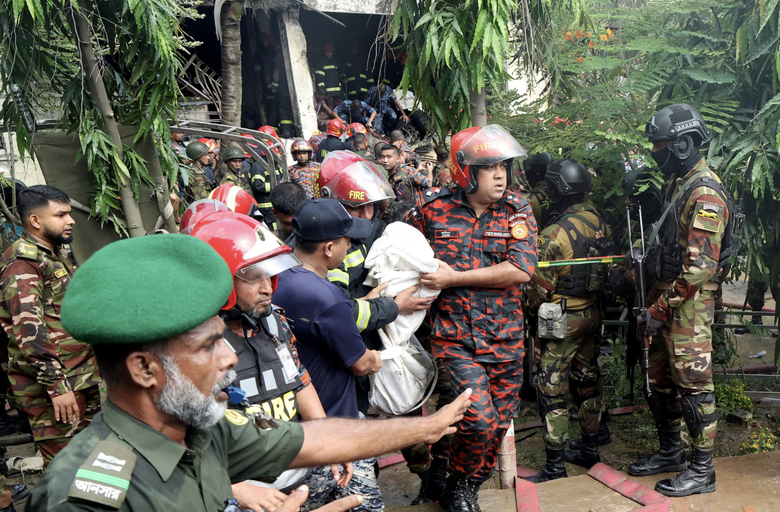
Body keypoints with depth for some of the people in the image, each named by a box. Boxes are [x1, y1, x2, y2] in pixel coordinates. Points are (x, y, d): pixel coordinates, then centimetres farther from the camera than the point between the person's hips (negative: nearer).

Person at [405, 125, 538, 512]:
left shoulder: (517, 210, -1)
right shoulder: (432, 208, -2)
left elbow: (521, 270, -14)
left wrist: (452, 279, -15)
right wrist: (429, 273, -2)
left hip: (506, 339, 3)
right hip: (455, 336, -3)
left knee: (499, 423, 12)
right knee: (480, 420, -14)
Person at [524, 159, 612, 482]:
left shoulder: (555, 233, -22)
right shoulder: (599, 222, 0)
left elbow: (541, 286, -16)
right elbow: (608, 269, 10)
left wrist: (530, 309, 3)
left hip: (562, 321, -8)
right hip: (593, 314, 8)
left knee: (552, 390, 1)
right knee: (588, 381, 19)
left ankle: (555, 467, 7)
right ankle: (590, 451, 33)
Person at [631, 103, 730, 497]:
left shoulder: (705, 194, -18)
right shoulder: (678, 184, 14)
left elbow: (700, 267, -22)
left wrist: (659, 310, -18)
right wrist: (652, 300, 18)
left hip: (689, 302, -10)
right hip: (666, 293, 10)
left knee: (692, 383, -1)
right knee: (661, 380, 17)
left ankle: (702, 471, 13)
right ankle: (670, 453, 32)